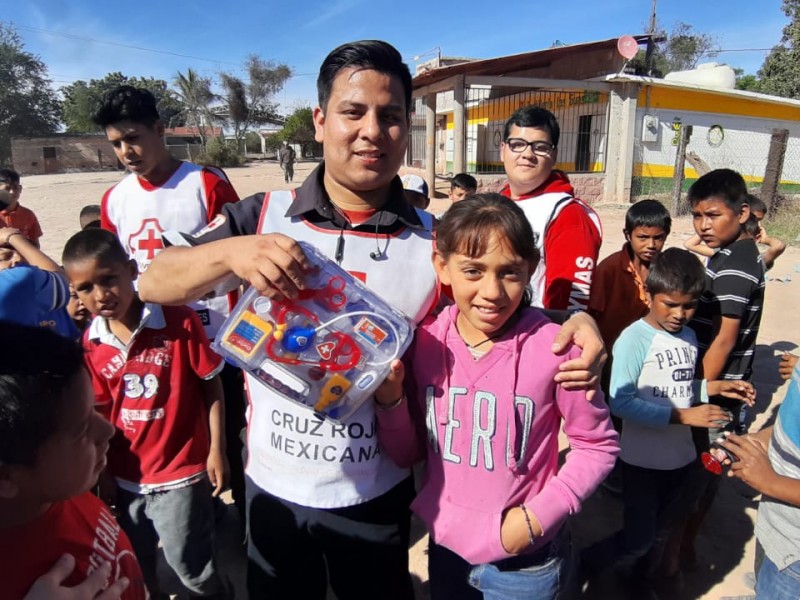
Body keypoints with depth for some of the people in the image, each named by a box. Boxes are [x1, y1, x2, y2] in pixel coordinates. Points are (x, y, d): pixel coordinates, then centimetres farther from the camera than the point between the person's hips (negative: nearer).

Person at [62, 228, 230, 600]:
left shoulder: (180, 322, -18)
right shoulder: (90, 343, -5)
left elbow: (211, 385, -10)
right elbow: (100, 413, 4)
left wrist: (217, 450, -10)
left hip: (181, 474, -4)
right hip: (126, 478, 5)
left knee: (191, 568, 11)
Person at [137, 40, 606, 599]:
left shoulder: (435, 243, -9)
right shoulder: (263, 217, -9)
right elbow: (154, 285, -10)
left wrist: (573, 324, -23)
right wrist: (231, 252, -30)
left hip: (374, 496, -1)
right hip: (272, 487, 2)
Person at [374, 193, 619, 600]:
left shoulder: (553, 347, -21)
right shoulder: (424, 342, -11)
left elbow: (598, 445, -7)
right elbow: (407, 455, -3)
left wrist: (540, 516, -14)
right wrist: (390, 401, -19)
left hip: (524, 560, -3)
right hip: (445, 547, 3)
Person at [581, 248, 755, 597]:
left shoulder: (689, 337, 3)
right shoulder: (635, 338, -20)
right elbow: (621, 402, -27)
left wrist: (712, 388, -3)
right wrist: (682, 415, -28)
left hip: (683, 458, 7)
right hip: (643, 461, -6)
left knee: (661, 534, 23)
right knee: (638, 540, 3)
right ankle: (584, 566, 31)